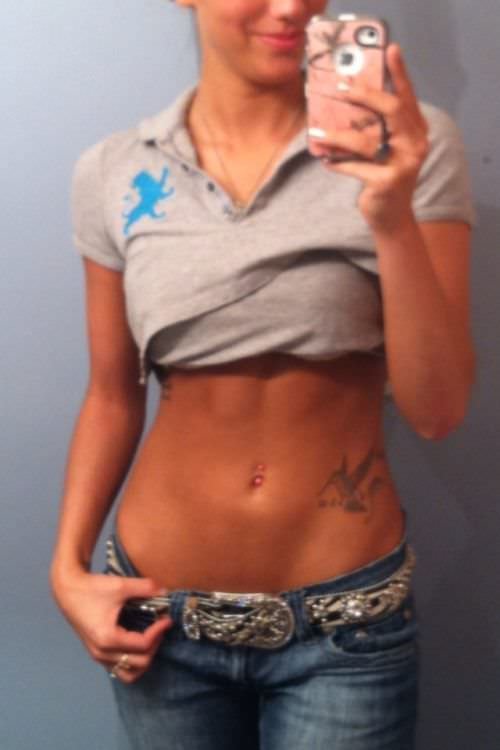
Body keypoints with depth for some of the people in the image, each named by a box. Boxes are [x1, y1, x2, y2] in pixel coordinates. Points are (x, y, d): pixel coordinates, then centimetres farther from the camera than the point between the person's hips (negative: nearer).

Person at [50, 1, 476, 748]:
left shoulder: (407, 145, -9)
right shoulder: (114, 175, -2)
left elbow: (437, 410, -13)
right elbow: (113, 396, 6)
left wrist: (393, 220, -25)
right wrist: (67, 568, -2)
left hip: (345, 616, -1)